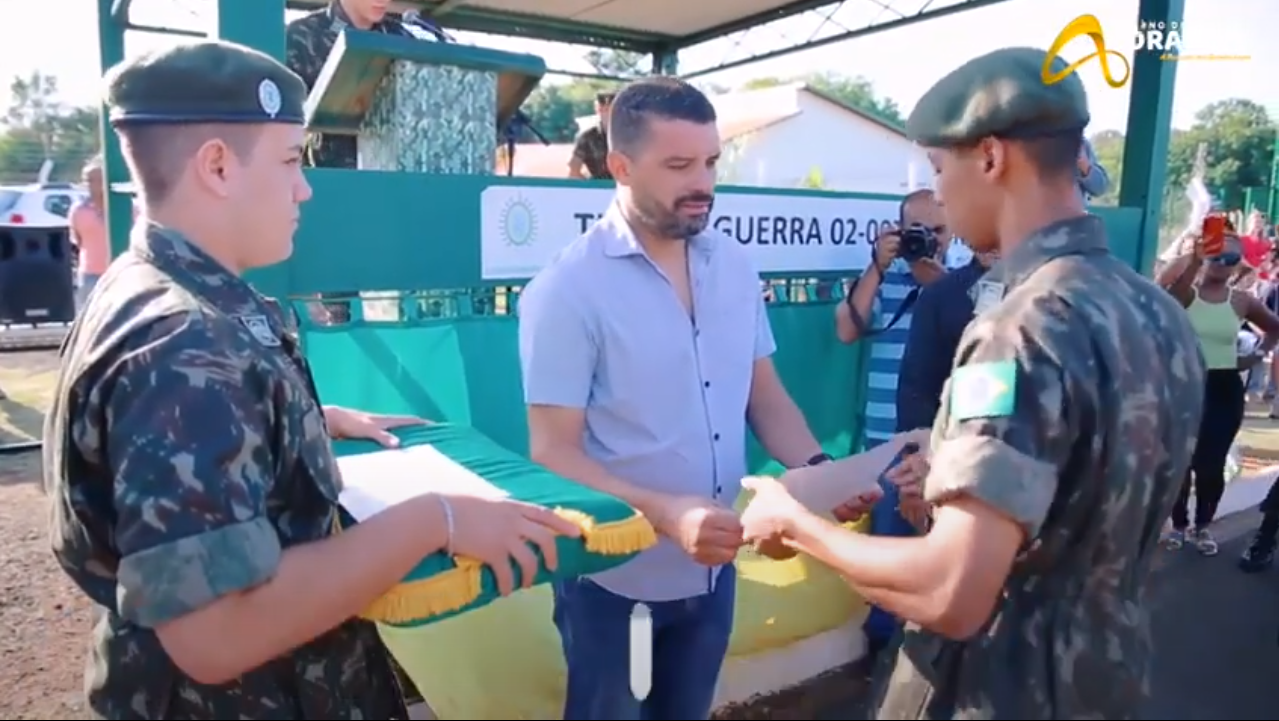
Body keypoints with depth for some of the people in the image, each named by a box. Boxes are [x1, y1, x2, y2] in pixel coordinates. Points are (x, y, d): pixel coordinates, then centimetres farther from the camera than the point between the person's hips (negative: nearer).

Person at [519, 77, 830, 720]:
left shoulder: (734, 265, 0)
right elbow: (554, 454, -19)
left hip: (714, 568, 5)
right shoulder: (568, 288, -17)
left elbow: (764, 396, 5)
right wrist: (665, 514, -33)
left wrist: (816, 469, -14)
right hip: (615, 580, -5)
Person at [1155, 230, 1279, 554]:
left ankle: (1202, 526, 25)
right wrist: (1191, 254, -36)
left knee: (1212, 464, 7)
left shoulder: (1243, 302, 4)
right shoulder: (1185, 293, -5)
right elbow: (1163, 282, -30)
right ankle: (1179, 524, 22)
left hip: (1225, 389, 2)